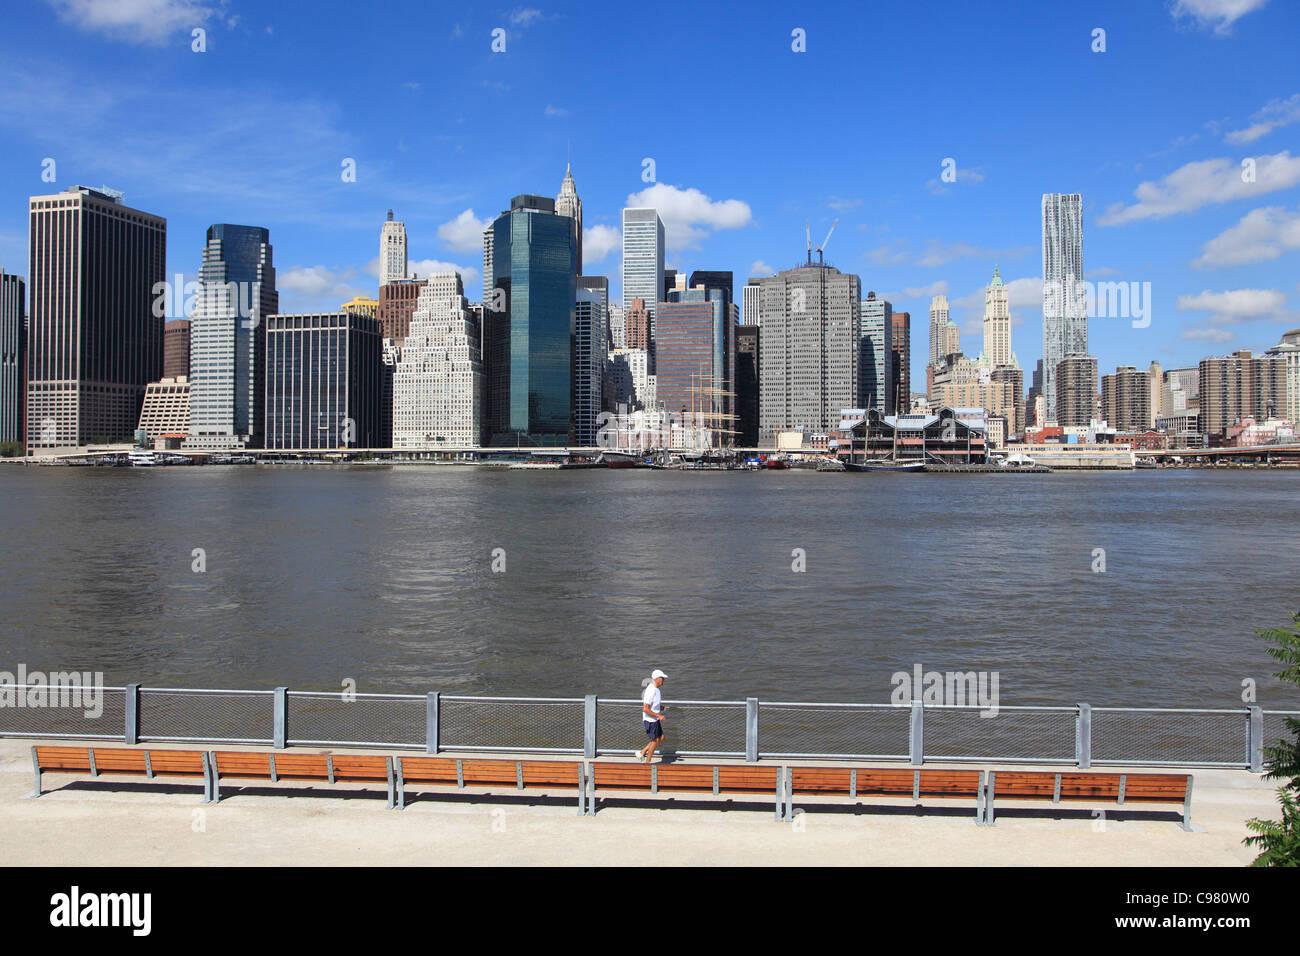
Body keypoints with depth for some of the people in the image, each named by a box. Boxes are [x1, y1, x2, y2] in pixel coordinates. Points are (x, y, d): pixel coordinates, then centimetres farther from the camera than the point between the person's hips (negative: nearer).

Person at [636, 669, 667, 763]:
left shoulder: (656, 689, 8)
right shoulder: (651, 691, -24)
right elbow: (645, 709, -28)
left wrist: (662, 708, 3)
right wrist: (658, 716, -24)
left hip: (655, 720, 10)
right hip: (650, 720, -10)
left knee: (661, 737, 13)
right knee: (655, 740, 1)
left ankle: (642, 752, 20)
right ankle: (647, 762, 15)